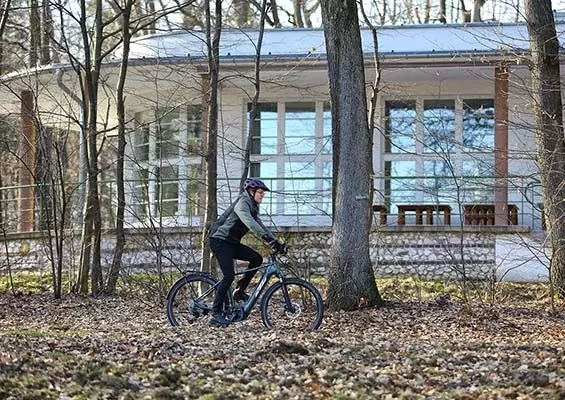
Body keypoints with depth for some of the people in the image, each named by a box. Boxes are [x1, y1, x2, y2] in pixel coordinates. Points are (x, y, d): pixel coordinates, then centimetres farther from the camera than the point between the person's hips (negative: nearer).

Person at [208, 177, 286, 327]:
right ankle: (216, 314, -14)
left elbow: (260, 226, 14)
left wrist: (276, 243, 2)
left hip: (231, 242, 9)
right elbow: (248, 222, -34)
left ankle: (239, 291, 6)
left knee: (257, 259, -3)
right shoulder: (242, 203, -17)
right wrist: (266, 237, -47)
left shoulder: (252, 208, 14)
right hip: (219, 241, -9)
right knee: (229, 276, -17)